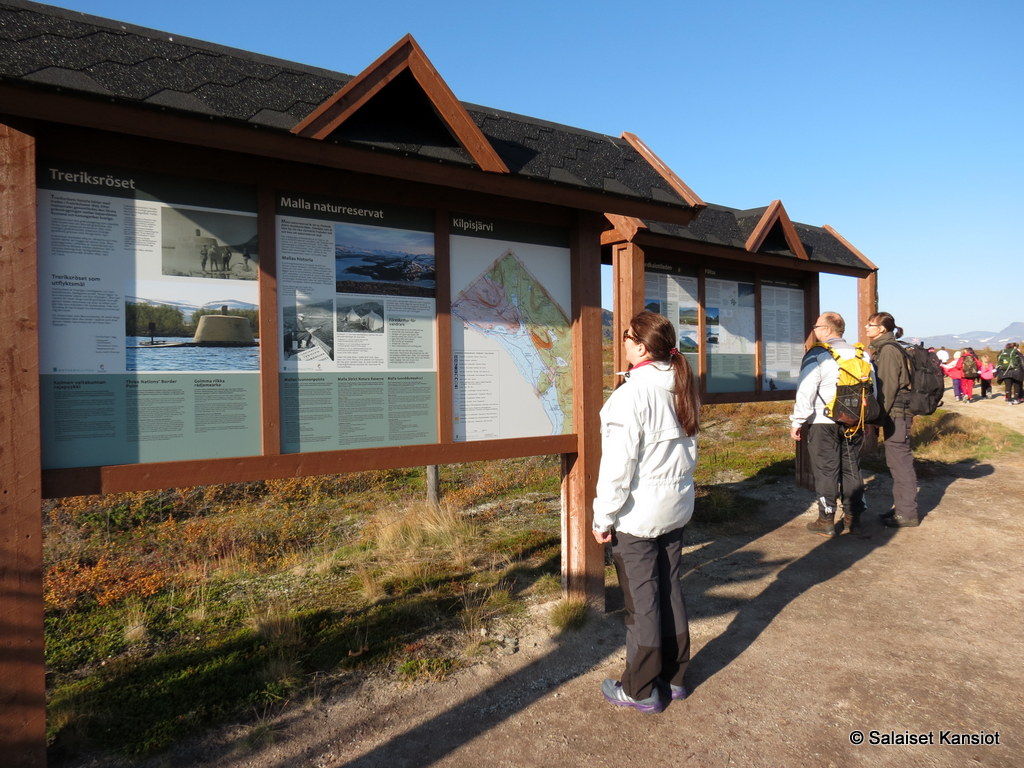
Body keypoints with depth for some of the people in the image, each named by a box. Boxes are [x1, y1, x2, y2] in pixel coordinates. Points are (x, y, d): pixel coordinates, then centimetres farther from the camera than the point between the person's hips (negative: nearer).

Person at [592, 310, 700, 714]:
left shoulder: (630, 395, -22)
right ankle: (674, 677, 34)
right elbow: (689, 451, 12)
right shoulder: (681, 391, 3)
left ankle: (641, 689, 23)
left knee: (642, 599, 6)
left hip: (638, 515, -7)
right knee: (670, 589, 18)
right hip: (676, 507, 7)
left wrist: (603, 517, -11)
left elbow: (618, 465, -20)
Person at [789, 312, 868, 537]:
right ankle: (853, 518, 22)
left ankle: (826, 521, 6)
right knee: (852, 469, 14)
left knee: (825, 470, 1)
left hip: (823, 423, -6)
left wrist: (797, 421, -8)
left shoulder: (816, 355, -11)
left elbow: (806, 392, -15)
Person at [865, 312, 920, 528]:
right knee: (896, 462, 15)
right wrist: (880, 416, 18)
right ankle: (901, 508, 24)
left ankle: (908, 514, 3)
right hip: (896, 413, 10)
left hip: (897, 413, -10)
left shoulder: (889, 350, -13)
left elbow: (889, 386, -17)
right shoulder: (882, 349, 16)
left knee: (901, 461, -4)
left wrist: (879, 416, -15)